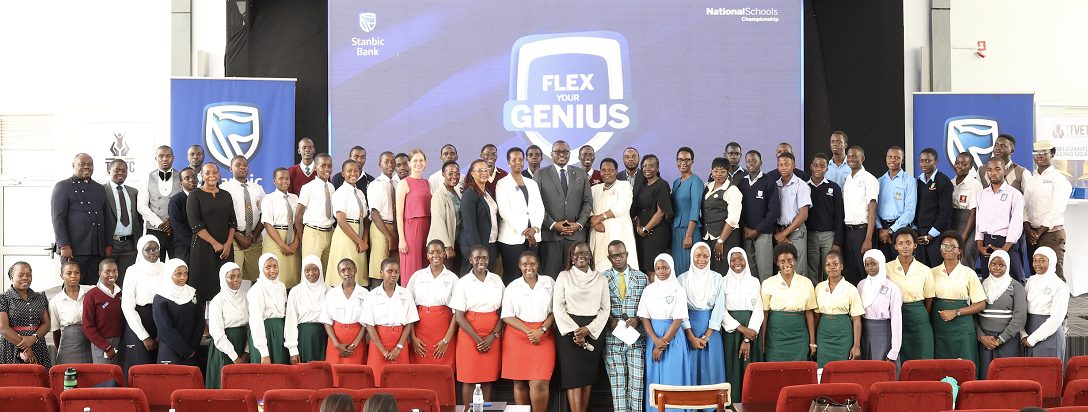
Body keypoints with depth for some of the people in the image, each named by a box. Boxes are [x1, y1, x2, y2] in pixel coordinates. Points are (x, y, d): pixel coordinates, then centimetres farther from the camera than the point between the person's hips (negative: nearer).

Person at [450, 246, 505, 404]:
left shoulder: (496, 280, 8)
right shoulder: (463, 282, -1)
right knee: (469, 380, -2)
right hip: (469, 336, -2)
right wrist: (478, 339, -11)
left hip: (492, 337, 3)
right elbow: (459, 316, -5)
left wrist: (493, 336, -6)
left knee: (487, 380, 4)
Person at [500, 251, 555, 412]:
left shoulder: (549, 283, 9)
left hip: (544, 337, -1)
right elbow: (507, 316, 2)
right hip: (517, 337, 1)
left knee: (539, 383, -12)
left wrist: (541, 330, -9)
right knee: (520, 383, 0)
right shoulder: (512, 287, 8)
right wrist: (528, 332, -11)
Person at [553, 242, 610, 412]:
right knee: (573, 376, -8)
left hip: (593, 332, 2)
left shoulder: (600, 278, 10)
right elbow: (558, 307, -1)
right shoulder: (564, 276, 6)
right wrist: (574, 331, -11)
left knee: (588, 377, 3)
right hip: (568, 332, -2)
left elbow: (605, 308, 5)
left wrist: (588, 330, -8)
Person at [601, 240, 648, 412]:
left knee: (637, 379, -4)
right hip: (612, 338, -1)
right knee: (617, 381, 0)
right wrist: (609, 320, -10)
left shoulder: (642, 278, 10)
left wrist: (637, 319, -7)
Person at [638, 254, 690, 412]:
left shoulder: (678, 290, -5)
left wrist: (661, 346, -12)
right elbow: (645, 318, 2)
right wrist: (656, 340, -14)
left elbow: (678, 320, -10)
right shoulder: (648, 290, 6)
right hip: (653, 338, 3)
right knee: (654, 377, 5)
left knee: (672, 378, -2)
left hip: (673, 338, -3)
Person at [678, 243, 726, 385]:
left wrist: (706, 336, -9)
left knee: (711, 370, 0)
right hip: (690, 329, 0)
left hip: (711, 331, 1)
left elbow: (719, 308, -1)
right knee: (691, 369, -1)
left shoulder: (717, 278, 3)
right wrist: (691, 337, -11)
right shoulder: (683, 279, 1)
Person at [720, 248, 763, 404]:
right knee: (733, 370, -4)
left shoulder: (754, 281, 7)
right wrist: (742, 329, -13)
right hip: (730, 331, -1)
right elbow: (721, 311, -2)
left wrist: (747, 340, -9)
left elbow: (758, 310, 1)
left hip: (751, 331, 1)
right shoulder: (724, 282, 4)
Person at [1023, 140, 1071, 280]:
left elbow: (1058, 209, -12)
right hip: (1032, 235, 6)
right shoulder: (1030, 180, 16)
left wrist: (1039, 232, -12)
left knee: (1054, 275, -10)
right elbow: (1024, 206, 11)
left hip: (1052, 233, -6)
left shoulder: (1058, 178, -3)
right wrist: (1028, 229, -5)